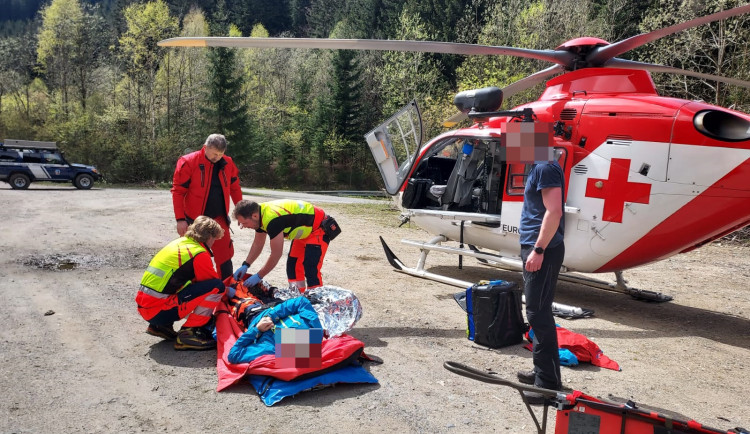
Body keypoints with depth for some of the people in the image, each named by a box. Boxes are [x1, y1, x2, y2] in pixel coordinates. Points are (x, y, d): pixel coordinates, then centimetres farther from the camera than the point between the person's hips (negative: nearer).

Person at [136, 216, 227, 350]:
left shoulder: (180, 242, 14)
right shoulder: (199, 254, -11)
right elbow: (215, 284, -2)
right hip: (159, 312, -9)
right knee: (216, 287, -13)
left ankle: (161, 326, 17)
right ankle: (188, 333, -8)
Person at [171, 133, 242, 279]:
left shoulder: (228, 163, 0)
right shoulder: (188, 162, -12)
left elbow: (235, 188, 12)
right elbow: (178, 192, -11)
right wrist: (180, 219, -14)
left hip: (219, 218, 3)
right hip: (195, 220, -3)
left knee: (225, 255, 7)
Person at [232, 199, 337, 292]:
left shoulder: (272, 220, -34)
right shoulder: (260, 214, -5)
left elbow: (276, 255, -27)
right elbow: (258, 243, 10)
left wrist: (258, 276, -17)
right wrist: (245, 265, 4)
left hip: (319, 229, -10)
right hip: (304, 231, 10)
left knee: (311, 269, -19)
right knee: (292, 266, 9)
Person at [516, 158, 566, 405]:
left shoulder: (546, 168, -14)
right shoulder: (539, 168, 16)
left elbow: (554, 211, -22)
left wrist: (538, 250, -24)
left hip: (543, 251, -10)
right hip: (535, 248, 10)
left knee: (538, 313, -7)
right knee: (538, 312, 16)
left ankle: (548, 383, -1)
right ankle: (543, 371, 27)